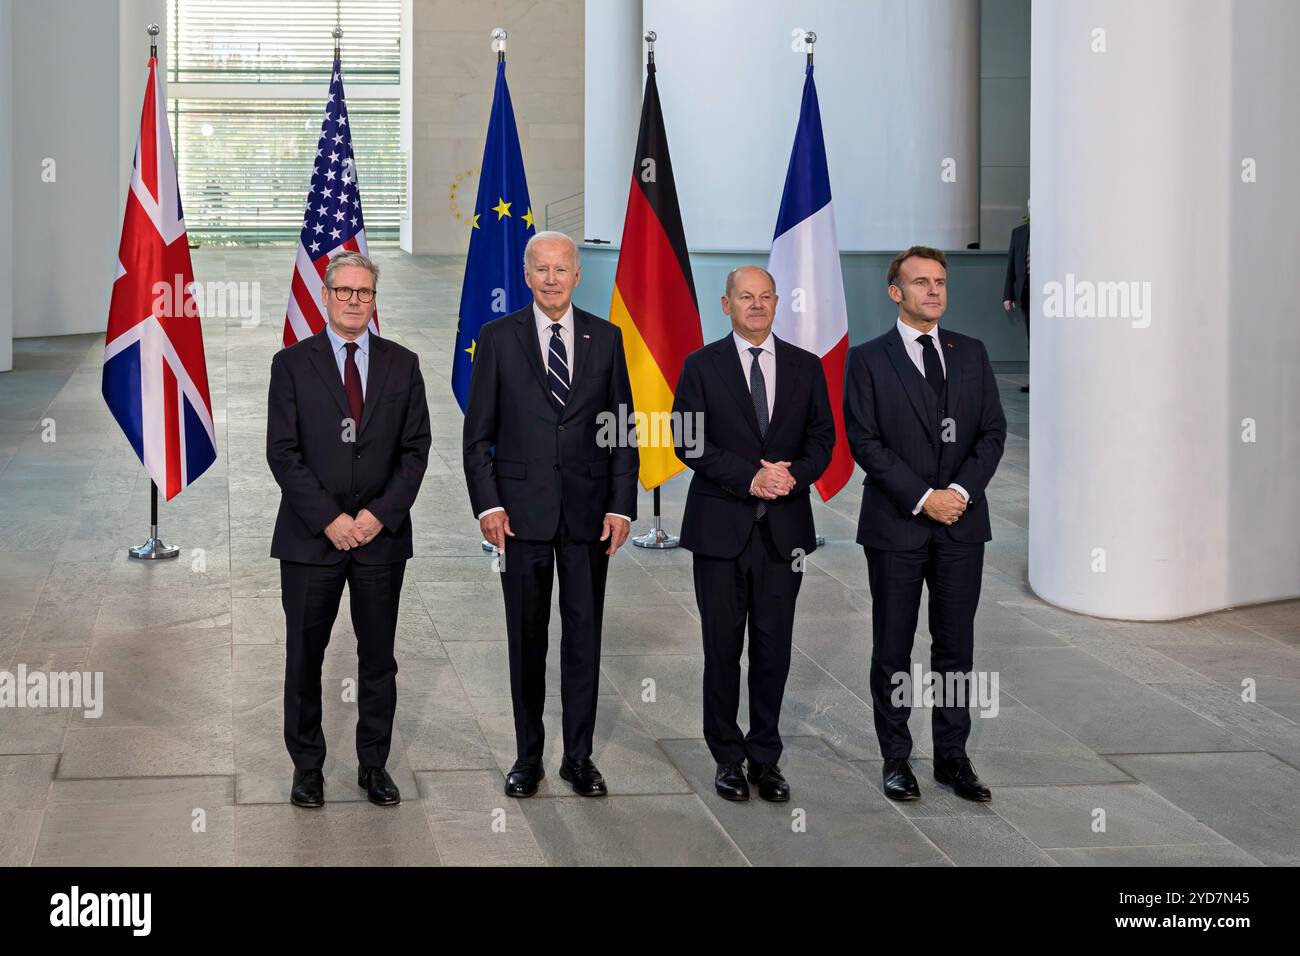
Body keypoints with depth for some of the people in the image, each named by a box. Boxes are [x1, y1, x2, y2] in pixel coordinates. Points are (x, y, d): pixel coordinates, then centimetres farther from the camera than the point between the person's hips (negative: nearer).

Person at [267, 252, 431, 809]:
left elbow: (415, 449, 3)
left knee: (378, 657, 7)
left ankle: (374, 765, 18)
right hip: (311, 535, -1)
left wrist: (381, 513, -9)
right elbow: (283, 453, -5)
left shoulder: (402, 364, 7)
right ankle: (307, 767, 16)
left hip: (381, 534, 2)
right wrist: (329, 519, -13)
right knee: (304, 657, 4)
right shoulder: (292, 364, 0)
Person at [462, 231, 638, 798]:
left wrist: (621, 506, -2)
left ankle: (579, 756, 15)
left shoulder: (606, 338, 6)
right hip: (522, 510, -1)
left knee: (584, 634, 5)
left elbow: (623, 429, 6)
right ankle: (527, 756, 16)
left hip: (588, 510, 1)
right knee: (526, 638, 6)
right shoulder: (499, 338, 2)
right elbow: (478, 433, 2)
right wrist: (488, 505, -7)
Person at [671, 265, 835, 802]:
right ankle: (728, 757, 13)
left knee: (774, 647, 4)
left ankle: (765, 757, 13)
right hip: (720, 524, -2)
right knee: (722, 647, 2)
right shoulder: (702, 366, 2)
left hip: (784, 527, 2)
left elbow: (822, 436, 8)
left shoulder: (806, 367, 9)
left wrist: (795, 473, -12)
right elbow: (688, 441, -5)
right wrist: (749, 477, -15)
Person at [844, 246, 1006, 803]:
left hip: (963, 523, 3)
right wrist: (922, 498, -14)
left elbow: (993, 431, 7)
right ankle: (896, 759, 12)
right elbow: (864, 442, -7)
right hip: (895, 525, -3)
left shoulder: (971, 354, 10)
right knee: (892, 647, 3)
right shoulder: (869, 359, -1)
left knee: (956, 644, 6)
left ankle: (952, 757, 14)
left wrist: (960, 491, -9)